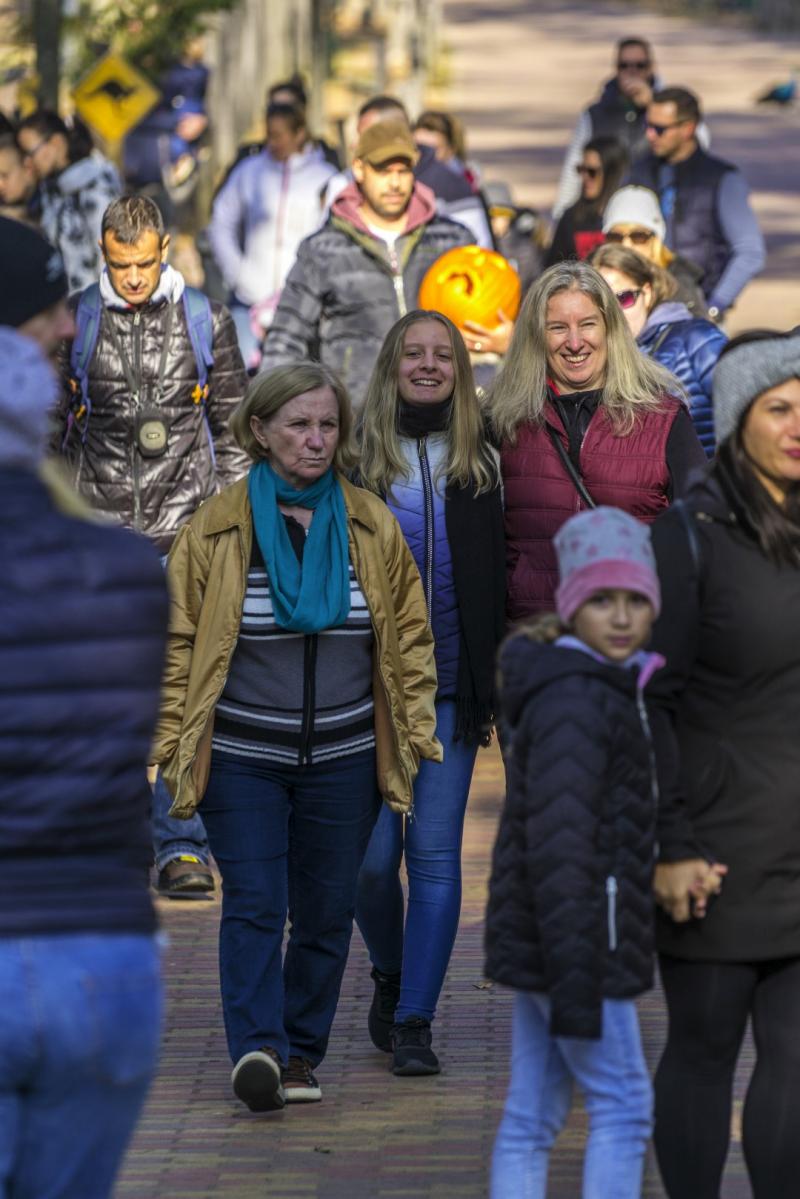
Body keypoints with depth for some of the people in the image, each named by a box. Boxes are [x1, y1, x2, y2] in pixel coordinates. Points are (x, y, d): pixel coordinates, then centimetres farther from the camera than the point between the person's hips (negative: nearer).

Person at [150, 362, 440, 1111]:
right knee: (254, 905, -12)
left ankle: (301, 1054, 16)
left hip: (343, 760, 2)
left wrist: (414, 731, 4)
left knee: (327, 912, 6)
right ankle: (256, 1050, -19)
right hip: (242, 760, -2)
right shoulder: (215, 530, -2)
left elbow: (409, 635, 10)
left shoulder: (373, 527, 5)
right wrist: (174, 740, -4)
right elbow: (179, 642, 1)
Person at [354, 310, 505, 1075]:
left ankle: (413, 1022, 2)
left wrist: (500, 684, 3)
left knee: (435, 853, -3)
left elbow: (500, 577, 10)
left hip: (450, 687, 1)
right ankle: (389, 975, 28)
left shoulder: (481, 461, 7)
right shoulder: (356, 454, 2)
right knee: (374, 854, -1)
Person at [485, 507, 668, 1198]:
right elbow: (560, 850, -22)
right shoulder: (573, 703, -17)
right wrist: (577, 981, -23)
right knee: (623, 1104, -3)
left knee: (534, 1114, 8)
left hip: (541, 943, 9)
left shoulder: (602, 692, 14)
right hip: (571, 941, -9)